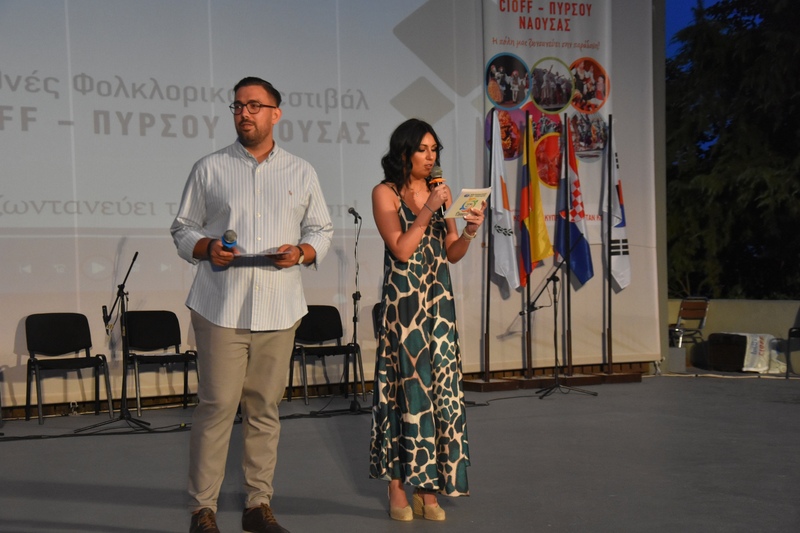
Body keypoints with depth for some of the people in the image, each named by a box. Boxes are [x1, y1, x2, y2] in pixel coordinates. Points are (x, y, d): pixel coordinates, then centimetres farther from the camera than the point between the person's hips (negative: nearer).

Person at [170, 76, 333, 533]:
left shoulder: (302, 173, 12)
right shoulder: (210, 169, 8)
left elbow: (322, 231, 15)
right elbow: (183, 229, 9)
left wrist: (301, 252, -6)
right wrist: (206, 248, -11)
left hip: (278, 309, 2)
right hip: (221, 307, -2)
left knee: (265, 409, 7)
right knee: (216, 407, -5)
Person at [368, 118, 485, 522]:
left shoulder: (439, 192, 12)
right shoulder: (385, 193, -2)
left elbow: (452, 254, 9)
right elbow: (401, 250, -11)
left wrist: (469, 232, -9)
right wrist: (427, 210, -16)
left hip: (438, 300, 5)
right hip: (402, 302, -5)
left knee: (440, 387, 0)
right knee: (404, 388, -3)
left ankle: (428, 487, 6)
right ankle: (397, 488, 4)